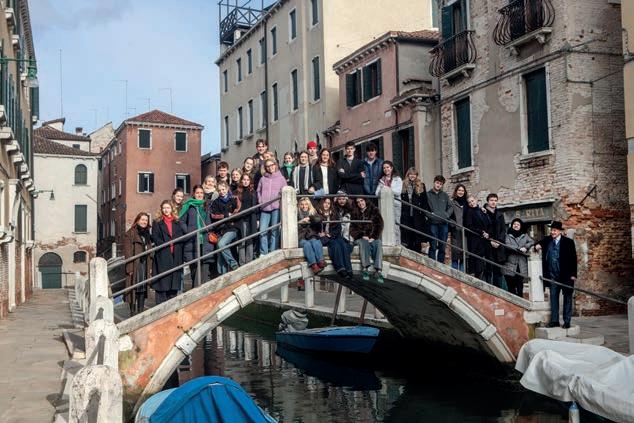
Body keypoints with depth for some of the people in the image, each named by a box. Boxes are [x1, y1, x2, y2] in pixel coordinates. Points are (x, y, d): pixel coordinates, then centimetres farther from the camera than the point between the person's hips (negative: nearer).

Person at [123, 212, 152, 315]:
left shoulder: (147, 234, 17)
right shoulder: (130, 233, -4)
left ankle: (141, 310, 14)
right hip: (134, 265, -6)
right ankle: (133, 310, -1)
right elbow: (128, 252, -10)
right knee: (134, 288, -6)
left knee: (143, 287, 8)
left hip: (145, 264, 6)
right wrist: (129, 268, -16)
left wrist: (150, 266, 9)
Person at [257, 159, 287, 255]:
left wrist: (279, 202, -4)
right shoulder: (263, 179, 15)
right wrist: (261, 201, 3)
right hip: (264, 208, 2)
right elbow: (259, 192, 17)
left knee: (274, 231, -2)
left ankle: (273, 252, 3)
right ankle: (263, 253, 0)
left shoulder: (281, 178, 9)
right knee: (262, 231, -6)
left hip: (276, 208, -2)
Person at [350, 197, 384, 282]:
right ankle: (366, 268, -46)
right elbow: (352, 229, 8)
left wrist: (373, 237, -13)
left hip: (373, 237, 0)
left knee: (378, 243, -33)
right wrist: (362, 236, -9)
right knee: (363, 243, -35)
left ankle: (378, 271, -43)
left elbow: (379, 225, 1)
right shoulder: (355, 213, 12)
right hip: (360, 237, 0)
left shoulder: (373, 210, 8)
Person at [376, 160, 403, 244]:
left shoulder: (397, 179, 10)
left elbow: (398, 192, -3)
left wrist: (387, 189, -7)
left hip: (395, 204, -3)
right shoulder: (381, 180, 20)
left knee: (395, 225, -6)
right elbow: (377, 193, 10)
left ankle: (397, 243, -4)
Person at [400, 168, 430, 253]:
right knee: (408, 236, 2)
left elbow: (425, 201, 4)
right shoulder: (404, 185, 7)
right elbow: (401, 200, 4)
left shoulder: (421, 186, 6)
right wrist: (401, 214, -2)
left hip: (418, 215, -1)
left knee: (418, 237, 1)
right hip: (406, 216, 1)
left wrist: (426, 213, -2)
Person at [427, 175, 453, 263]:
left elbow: (450, 207, 12)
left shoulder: (445, 195, 15)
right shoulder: (428, 194, 4)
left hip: (444, 223, 4)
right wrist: (430, 214, -14)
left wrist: (447, 214, -5)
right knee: (433, 246, -5)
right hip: (433, 223, -4)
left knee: (442, 246, 6)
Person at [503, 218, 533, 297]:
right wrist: (519, 249, -12)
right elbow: (507, 245, -8)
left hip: (521, 266, 2)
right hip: (510, 265, -2)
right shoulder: (508, 235, 7)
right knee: (511, 288, -4)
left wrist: (525, 247, -12)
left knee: (520, 288, -4)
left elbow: (532, 242, 5)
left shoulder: (524, 235, 18)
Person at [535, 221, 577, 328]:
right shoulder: (547, 240, 5)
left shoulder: (568, 242, -5)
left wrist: (573, 274, -11)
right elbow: (539, 244, 23)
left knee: (567, 297, 4)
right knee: (553, 297, 3)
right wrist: (537, 246, -3)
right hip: (553, 276, 4)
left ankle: (567, 321, 9)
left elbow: (573, 258, -5)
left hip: (566, 275, -3)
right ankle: (554, 320, 7)